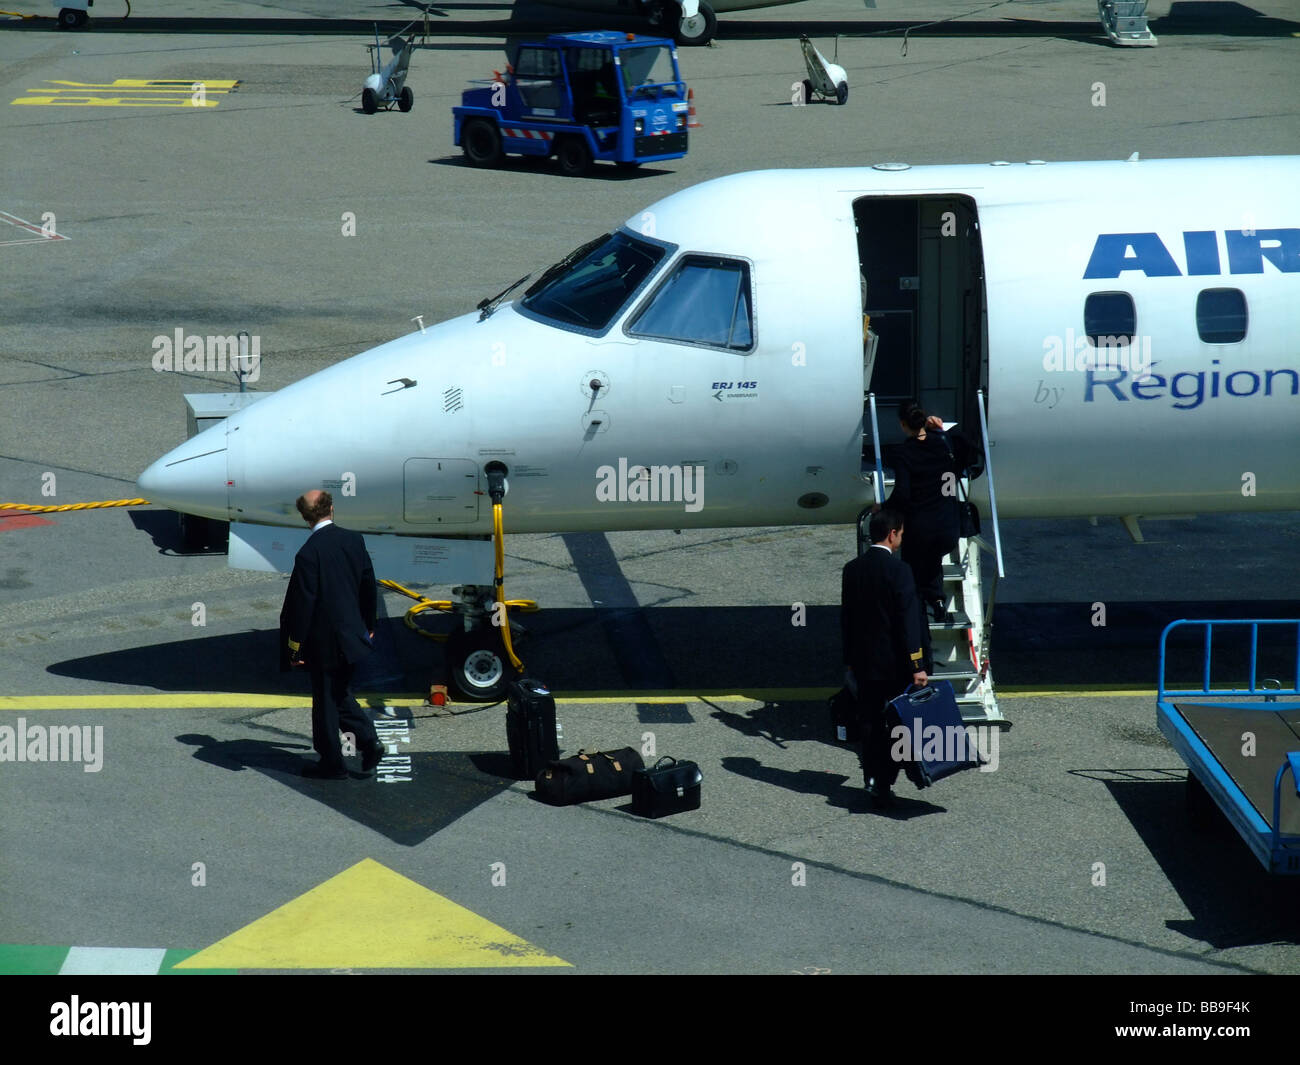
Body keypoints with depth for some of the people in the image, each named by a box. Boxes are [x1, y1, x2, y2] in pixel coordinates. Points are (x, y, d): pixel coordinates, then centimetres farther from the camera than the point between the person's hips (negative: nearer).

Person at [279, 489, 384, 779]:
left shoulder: (309, 554, -21)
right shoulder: (353, 540, -1)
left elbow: (303, 602, -17)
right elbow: (369, 586, 8)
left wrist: (296, 645, -8)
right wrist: (368, 625, 21)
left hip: (324, 642, -6)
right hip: (352, 635, 6)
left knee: (326, 702, 6)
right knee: (340, 694, 22)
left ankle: (332, 763, 15)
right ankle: (368, 739, 9)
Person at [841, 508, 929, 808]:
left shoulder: (852, 569, 4)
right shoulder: (897, 571, -15)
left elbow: (845, 617, 11)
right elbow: (908, 622, -17)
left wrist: (849, 659, 19)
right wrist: (917, 666, -16)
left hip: (863, 663, 5)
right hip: (894, 664, -5)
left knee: (870, 724, 11)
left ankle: (874, 783, 13)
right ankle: (884, 783, 0)